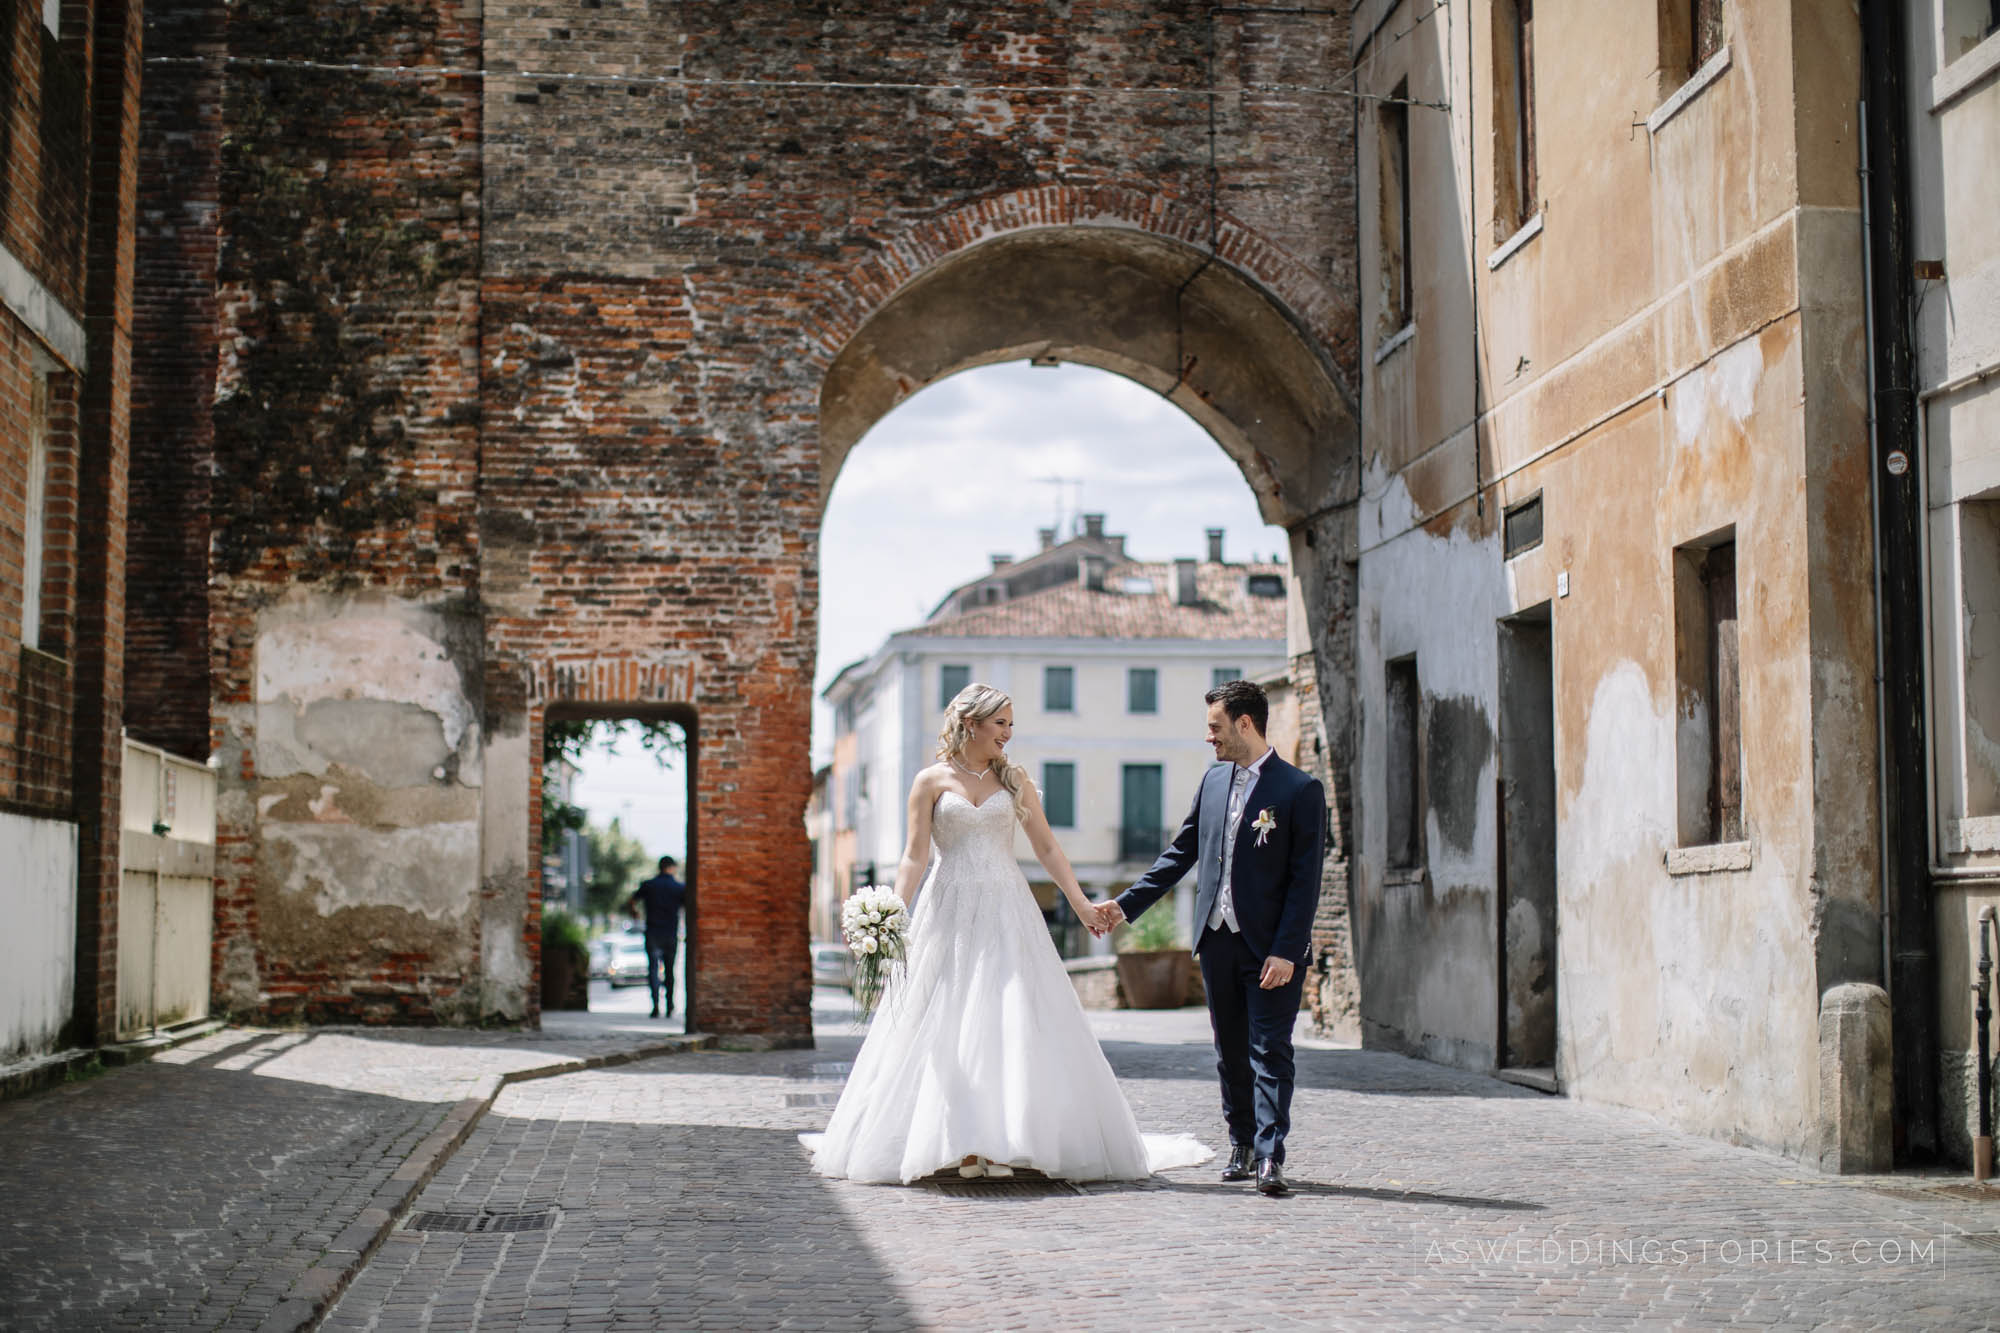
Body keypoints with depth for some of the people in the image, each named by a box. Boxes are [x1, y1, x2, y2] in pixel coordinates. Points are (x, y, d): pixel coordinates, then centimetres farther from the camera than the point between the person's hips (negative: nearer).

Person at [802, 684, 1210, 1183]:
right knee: (949, 1026, -3)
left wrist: (1082, 904, 3)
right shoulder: (932, 781, 3)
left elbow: (1048, 849, 10)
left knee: (1012, 1024, -5)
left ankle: (1001, 1143, -2)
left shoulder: (1014, 780, 10)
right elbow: (915, 857, -2)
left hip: (1007, 916, 2)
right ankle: (960, 1145, 1)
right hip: (950, 915, -2)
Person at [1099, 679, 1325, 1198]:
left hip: (1271, 947, -6)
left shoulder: (1300, 790, -9)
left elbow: (1305, 879, -11)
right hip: (1217, 941, 6)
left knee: (1270, 1052, -7)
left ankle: (1270, 1157, -7)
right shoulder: (1213, 780, 10)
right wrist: (1127, 903, 11)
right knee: (1230, 1051, 12)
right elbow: (1181, 853, 16)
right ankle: (1242, 1145, 22)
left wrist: (1286, 951, -17)